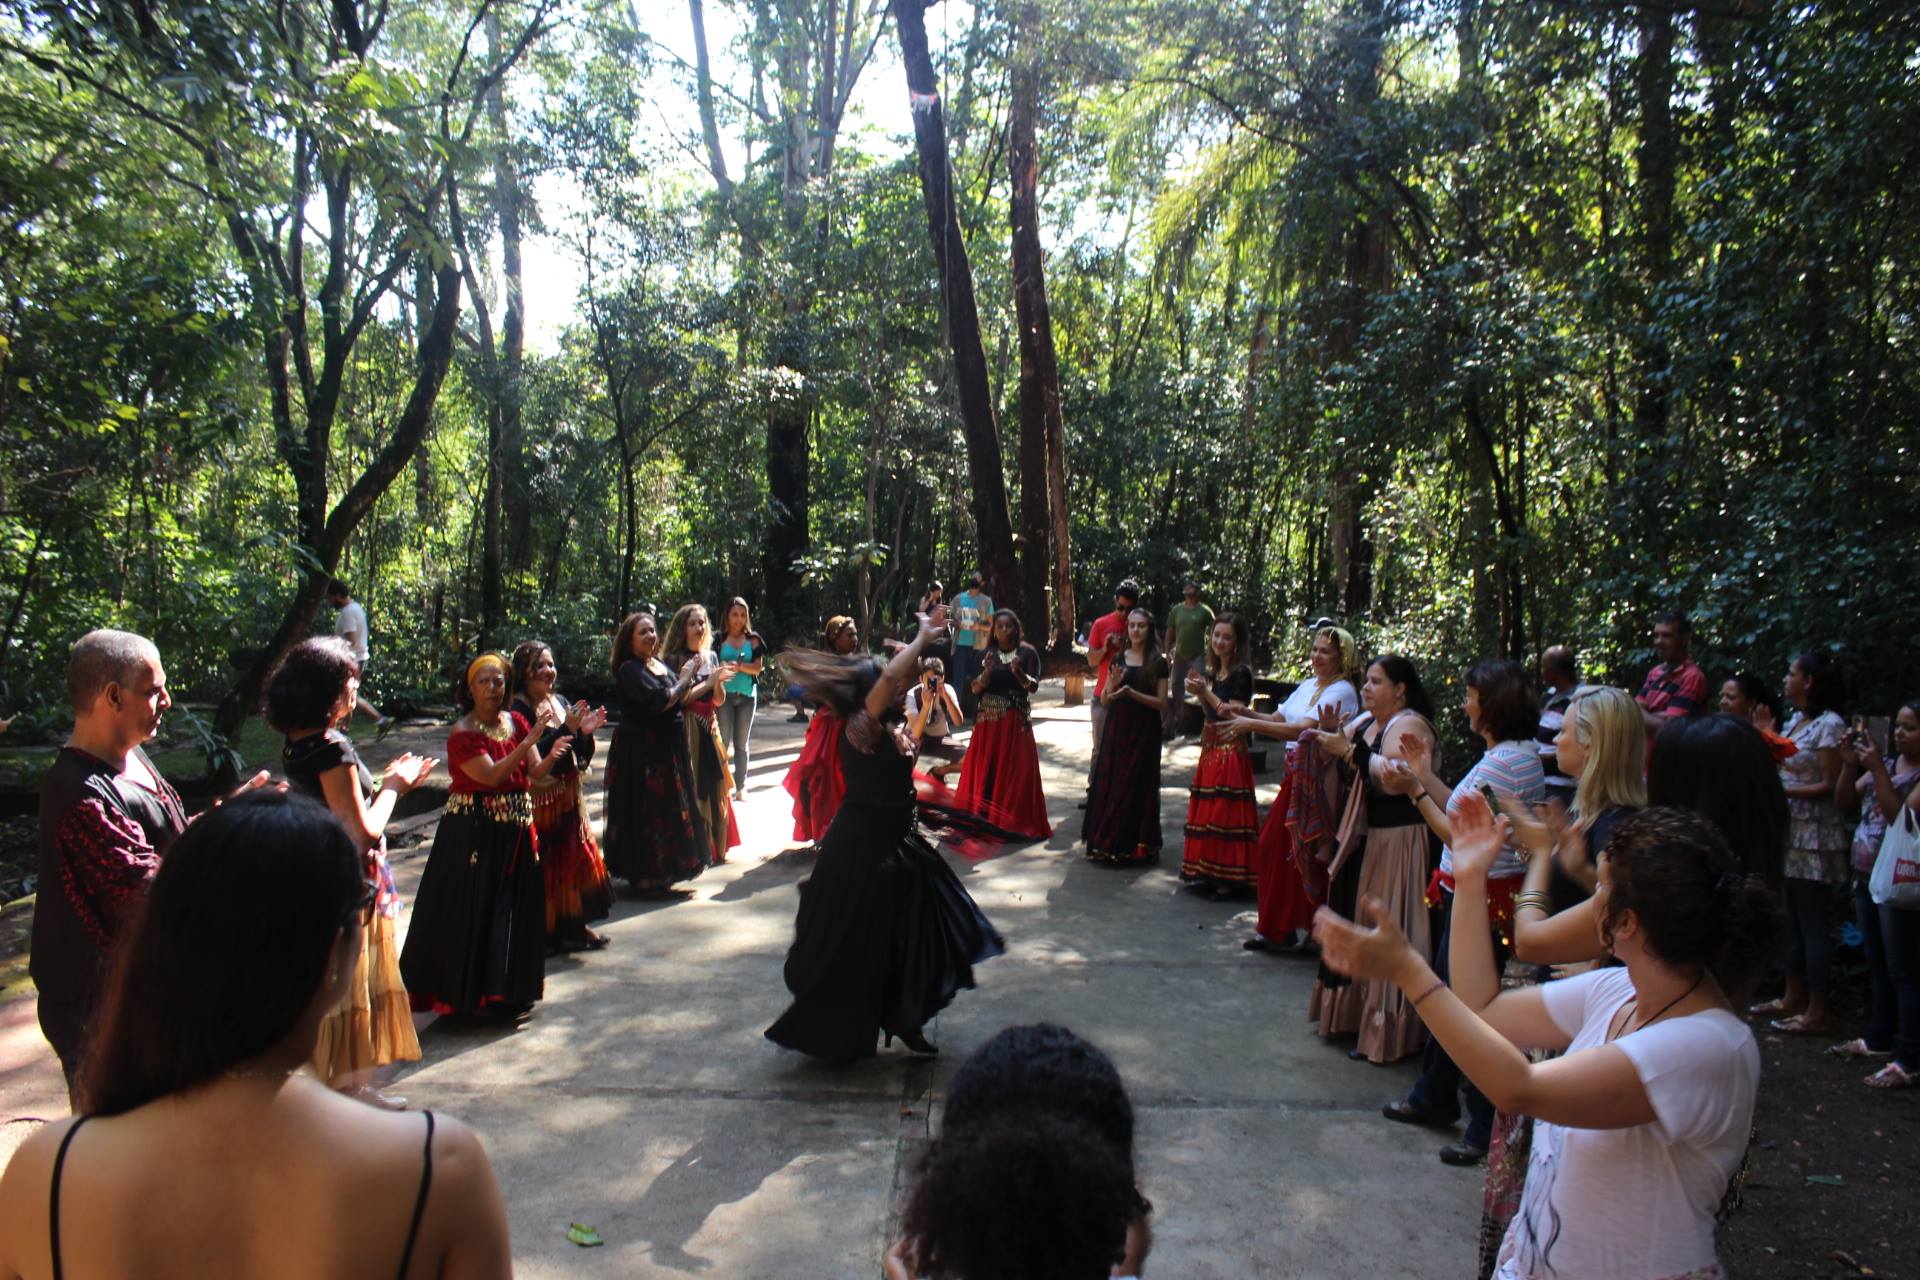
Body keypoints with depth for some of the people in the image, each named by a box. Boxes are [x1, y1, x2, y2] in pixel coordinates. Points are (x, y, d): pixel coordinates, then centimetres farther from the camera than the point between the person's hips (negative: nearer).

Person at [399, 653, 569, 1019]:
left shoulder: (517, 721, 6)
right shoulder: (463, 733, -11)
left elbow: (534, 772, -1)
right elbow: (491, 775, -22)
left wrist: (551, 755, -23)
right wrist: (530, 739, -27)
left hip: (515, 828, 6)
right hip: (474, 830, -5)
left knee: (516, 905, 10)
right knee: (472, 909, 0)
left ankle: (509, 989, 25)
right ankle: (469, 991, 15)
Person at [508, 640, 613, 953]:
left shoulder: (560, 703, 10)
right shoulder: (518, 709, -12)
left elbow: (580, 757, 12)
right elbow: (530, 757, -24)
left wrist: (585, 732, -7)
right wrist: (566, 729, -24)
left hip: (568, 797, 8)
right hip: (537, 799, -8)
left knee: (576, 859, 12)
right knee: (543, 866, -2)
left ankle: (574, 927, 24)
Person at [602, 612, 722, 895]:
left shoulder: (660, 664, 11)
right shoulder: (629, 669, -15)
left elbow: (678, 701, 16)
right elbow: (659, 702, -24)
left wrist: (708, 683, 10)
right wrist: (684, 680, -12)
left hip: (666, 749, 9)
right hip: (640, 751, -9)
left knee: (666, 808, 15)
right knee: (646, 813, -2)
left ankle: (661, 871, 27)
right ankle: (645, 878, 8)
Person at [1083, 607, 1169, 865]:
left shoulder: (1158, 663, -1)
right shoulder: (1119, 659, 9)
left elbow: (1162, 703, -8)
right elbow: (1105, 700, 10)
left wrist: (1131, 692, -19)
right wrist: (1112, 685, -11)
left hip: (1144, 733, -3)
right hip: (1117, 729, 4)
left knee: (1136, 787, -2)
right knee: (1108, 784, 2)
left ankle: (1133, 846, 5)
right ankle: (1107, 843, 9)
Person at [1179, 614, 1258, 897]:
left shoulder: (1240, 673, -10)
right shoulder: (1212, 672, 14)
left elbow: (1233, 715, -18)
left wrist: (1205, 692, -17)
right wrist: (1200, 693, 3)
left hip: (1230, 752, -8)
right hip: (1210, 749, 8)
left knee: (1225, 815, -7)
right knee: (1206, 813, 10)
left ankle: (1228, 879, -1)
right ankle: (1208, 873, 18)